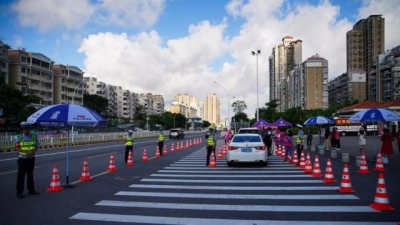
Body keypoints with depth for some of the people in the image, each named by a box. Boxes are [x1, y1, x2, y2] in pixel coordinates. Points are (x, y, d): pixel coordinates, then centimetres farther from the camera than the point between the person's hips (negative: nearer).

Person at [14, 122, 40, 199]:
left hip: (31, 158, 3)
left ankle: (31, 190, 23)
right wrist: (25, 152, -22)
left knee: (30, 175, 13)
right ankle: (19, 192, 6)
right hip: (22, 158, -2)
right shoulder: (19, 137, -4)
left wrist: (32, 151, -18)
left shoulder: (34, 137, 2)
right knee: (21, 176, -1)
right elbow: (16, 148, -8)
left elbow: (37, 147, 3)